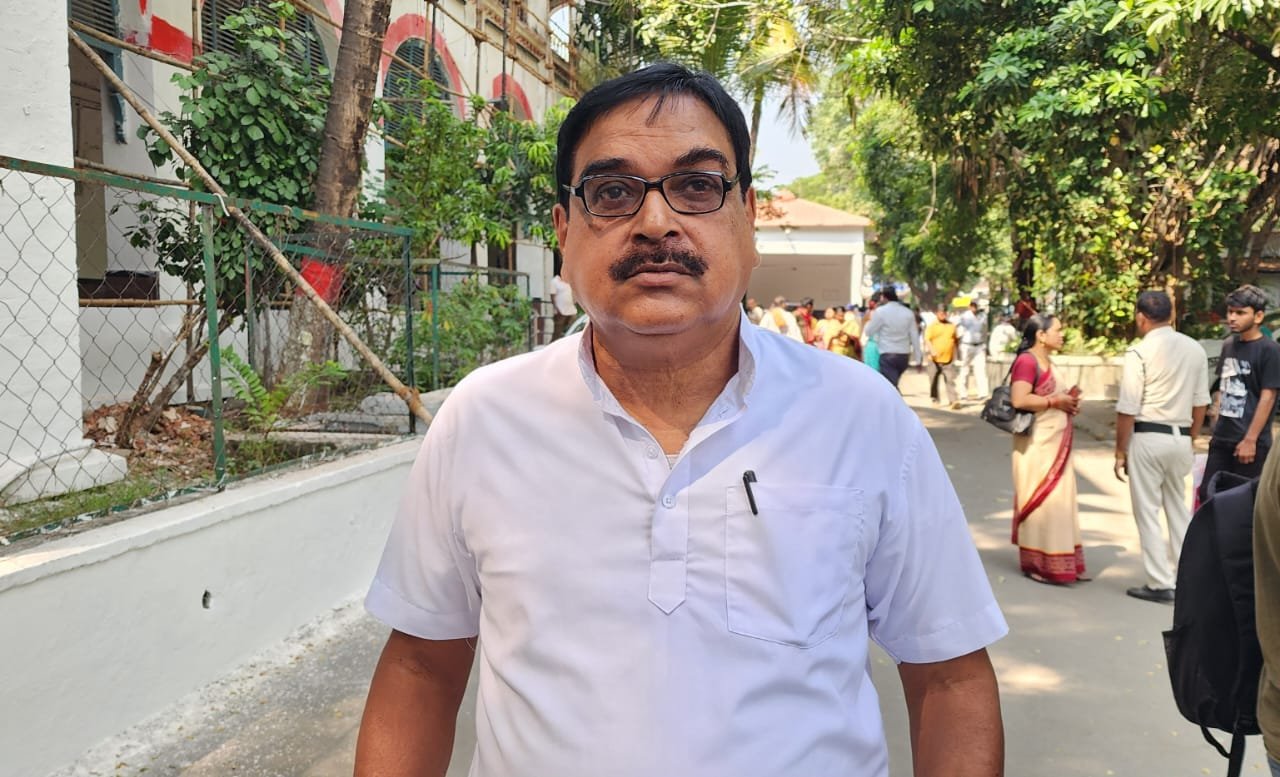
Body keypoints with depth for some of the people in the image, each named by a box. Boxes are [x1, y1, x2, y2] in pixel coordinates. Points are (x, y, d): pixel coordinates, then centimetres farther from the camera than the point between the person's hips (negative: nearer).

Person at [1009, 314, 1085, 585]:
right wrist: (1055, 401, -16)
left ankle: (1058, 562, 20)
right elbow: (1019, 400, -27)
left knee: (1057, 502, 12)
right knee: (1042, 503, -3)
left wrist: (1067, 401, 7)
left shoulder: (1045, 362, 15)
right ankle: (1040, 564, 7)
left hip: (1054, 444, 10)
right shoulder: (1027, 361, -15)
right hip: (1037, 445, -10)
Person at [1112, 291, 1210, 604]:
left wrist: (1120, 450, -6)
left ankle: (1160, 583, 7)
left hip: (1147, 437, -6)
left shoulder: (1140, 352, -13)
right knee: (1179, 507, 19)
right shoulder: (1195, 349, 6)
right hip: (1181, 438, 6)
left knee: (1147, 511, 3)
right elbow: (1200, 403, 10)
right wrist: (1191, 438, 21)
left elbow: (1128, 409, -14)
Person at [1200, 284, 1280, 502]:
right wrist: (1216, 427, 13)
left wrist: (1250, 439, -17)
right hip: (1221, 439, 6)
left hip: (1251, 442, -6)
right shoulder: (1228, 345, 9)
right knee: (1207, 493, 7)